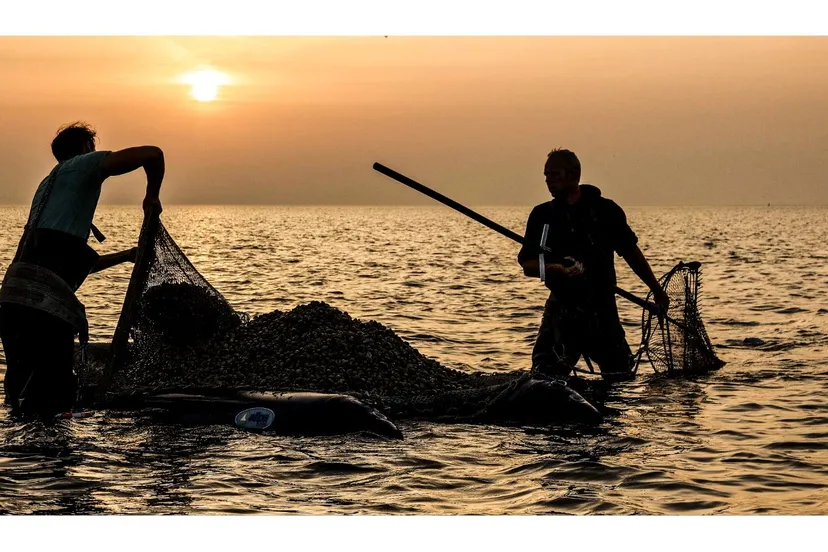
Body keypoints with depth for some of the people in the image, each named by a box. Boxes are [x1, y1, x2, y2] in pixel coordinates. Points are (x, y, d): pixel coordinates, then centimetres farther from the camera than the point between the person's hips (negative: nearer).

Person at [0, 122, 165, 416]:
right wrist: (151, 196, 15)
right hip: (45, 301, -8)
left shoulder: (48, 184, 33)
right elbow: (152, 154, -2)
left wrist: (126, 256, 47)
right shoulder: (83, 165, 9)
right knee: (56, 391, -7)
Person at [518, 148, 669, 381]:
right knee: (545, 375, -18)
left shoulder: (605, 210, 0)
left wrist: (656, 290, 15)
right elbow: (528, 266, -2)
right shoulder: (542, 215, 2)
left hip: (603, 307, 1)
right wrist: (556, 269, -23)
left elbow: (631, 252, 10)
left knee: (622, 376, 10)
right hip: (563, 307, 0)